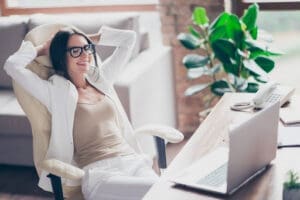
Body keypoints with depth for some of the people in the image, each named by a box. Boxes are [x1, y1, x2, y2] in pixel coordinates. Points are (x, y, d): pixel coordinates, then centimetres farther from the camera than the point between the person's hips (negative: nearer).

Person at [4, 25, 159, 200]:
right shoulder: (56, 92, 4)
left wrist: (91, 39, 25)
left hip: (133, 161, 6)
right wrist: (41, 49, 9)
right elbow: (12, 66, -8)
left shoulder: (101, 78, 20)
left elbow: (129, 38, 27)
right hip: (100, 173, -5)